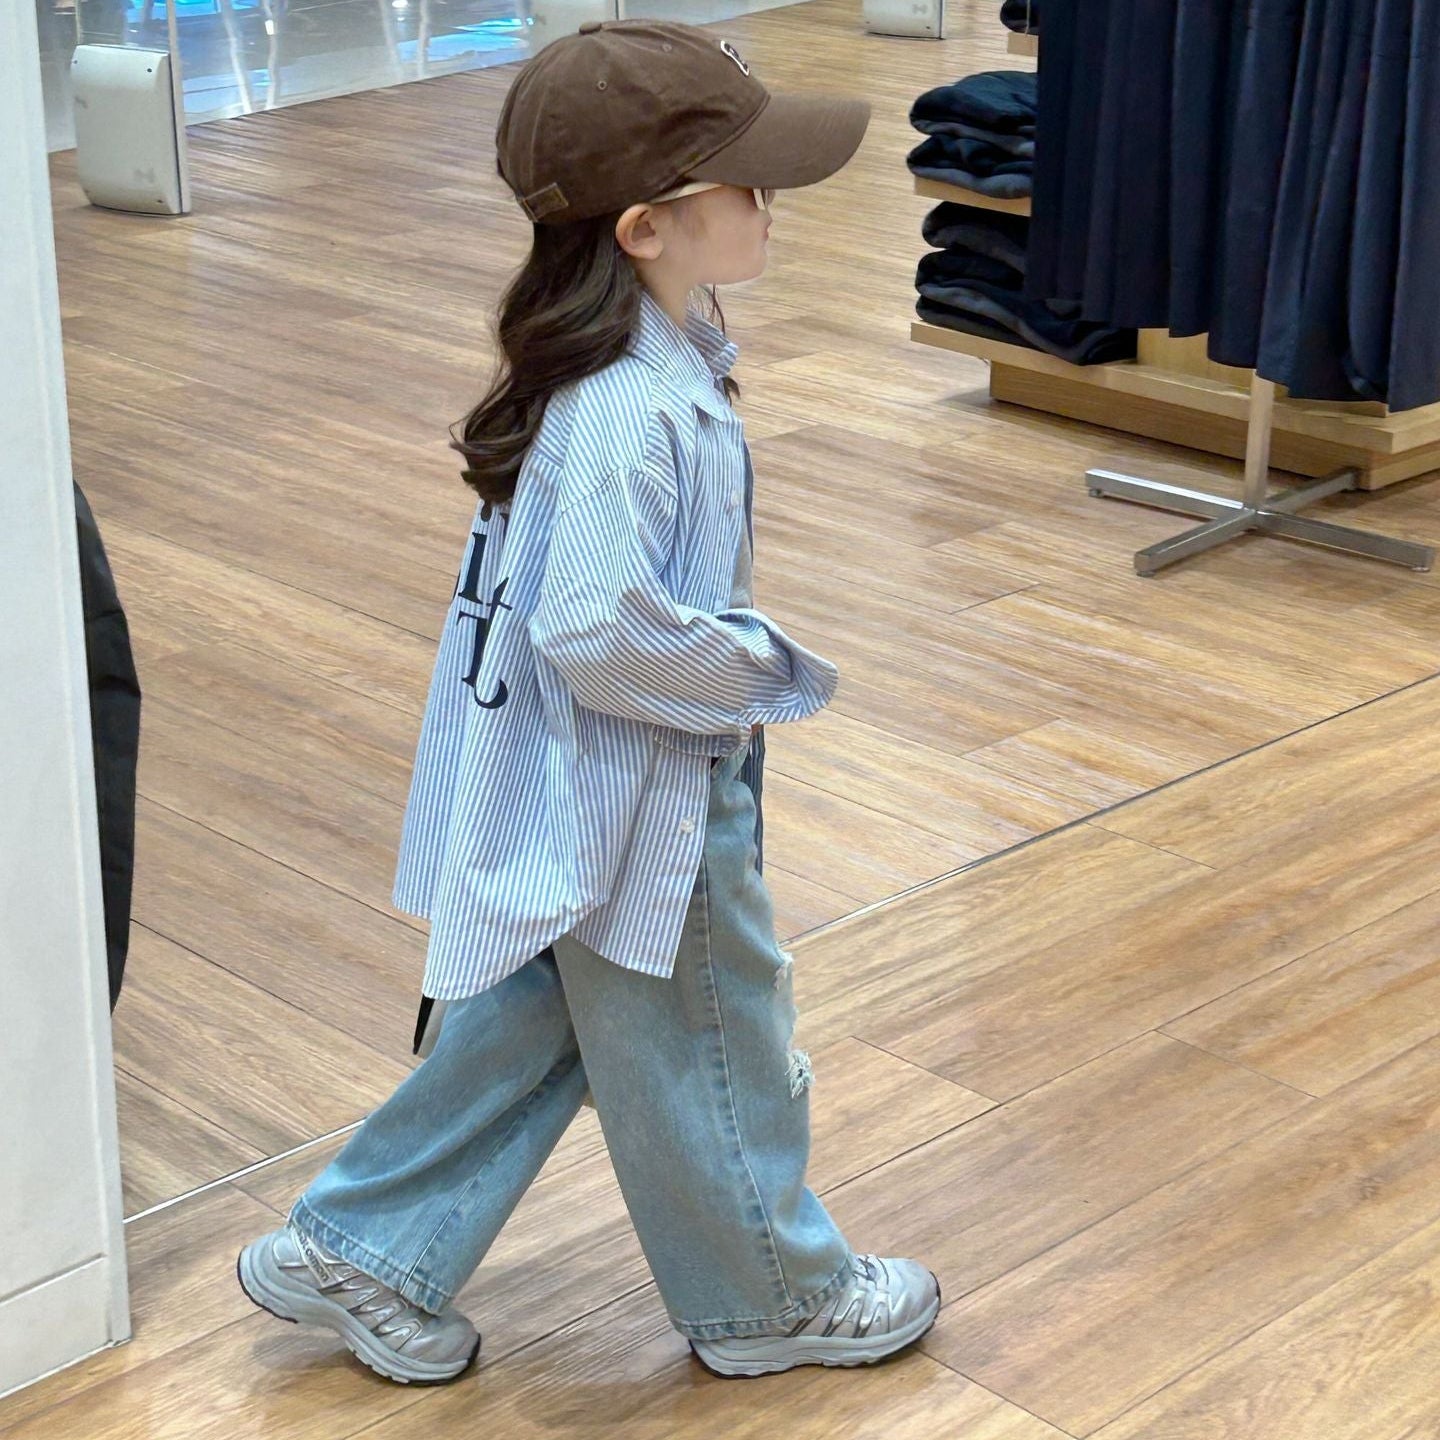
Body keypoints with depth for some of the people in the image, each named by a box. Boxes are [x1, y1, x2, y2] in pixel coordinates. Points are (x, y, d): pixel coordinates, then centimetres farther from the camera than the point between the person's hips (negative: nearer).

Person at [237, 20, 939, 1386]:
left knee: (532, 1022, 22)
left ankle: (360, 1252, 33)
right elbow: (599, 627, -34)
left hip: (574, 795, 10)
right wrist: (762, 668, -20)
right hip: (642, 806, -10)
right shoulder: (630, 415, -30)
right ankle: (772, 1297, 34)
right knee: (706, 1045, 11)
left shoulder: (643, 359, 1)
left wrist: (735, 658, 11)